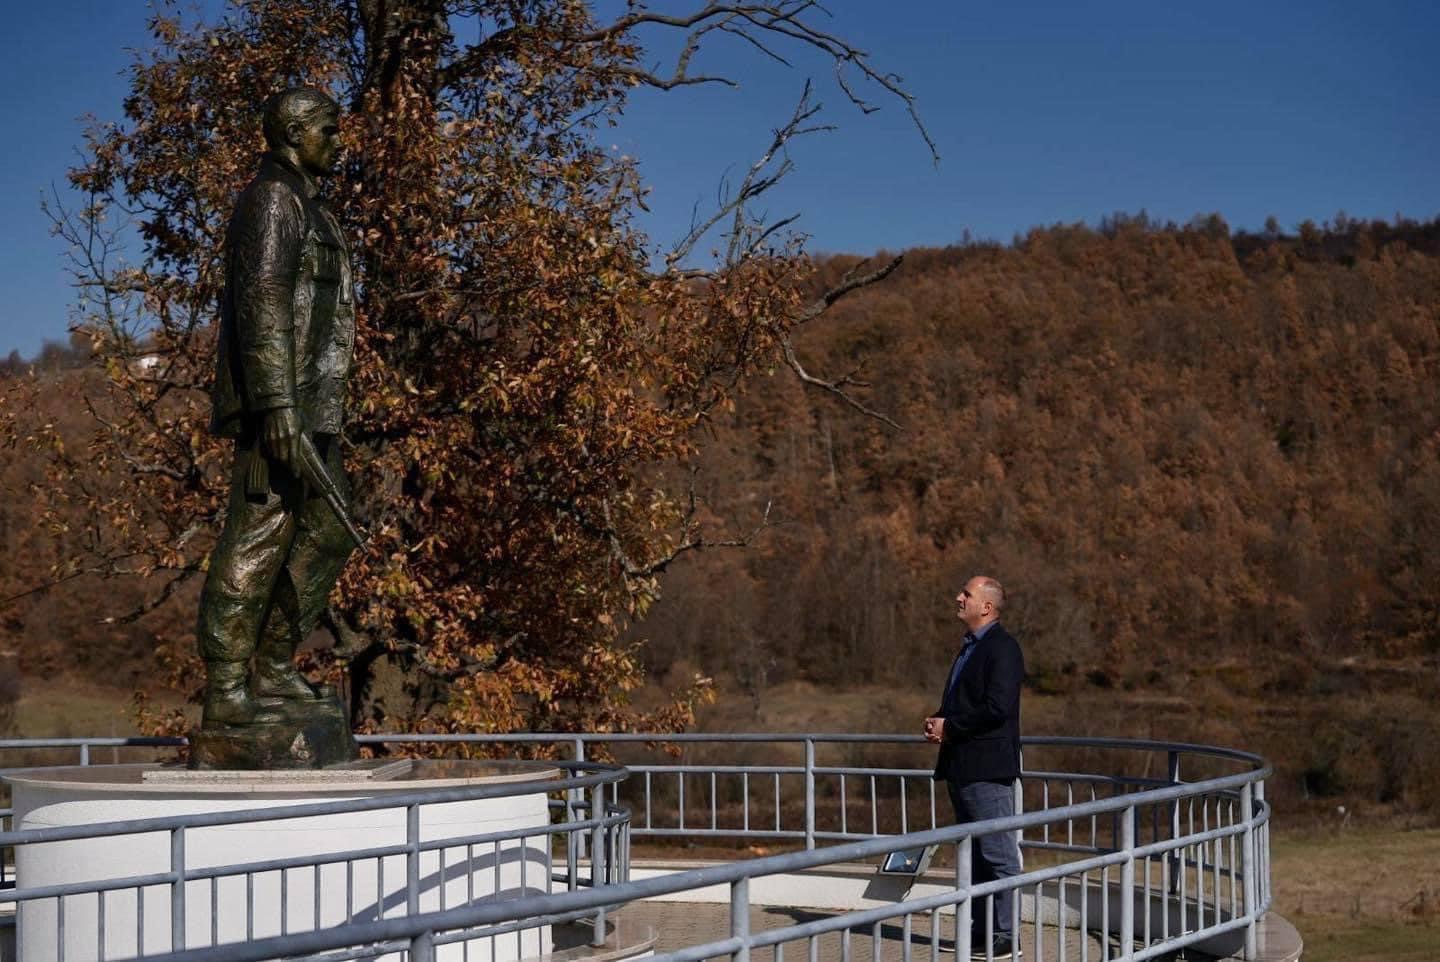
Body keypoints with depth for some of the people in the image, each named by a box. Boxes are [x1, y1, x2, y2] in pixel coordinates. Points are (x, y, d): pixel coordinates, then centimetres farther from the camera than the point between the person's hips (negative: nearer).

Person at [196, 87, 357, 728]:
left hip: (311, 409, 11)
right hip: (280, 410, -11)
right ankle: (225, 695, -7)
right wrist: (277, 405, -26)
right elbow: (261, 304, -20)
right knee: (256, 545, -9)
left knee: (325, 536, 13)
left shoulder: (305, 206, 23)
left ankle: (273, 668, 19)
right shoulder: (273, 198, -10)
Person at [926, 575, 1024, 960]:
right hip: (963, 768, 10)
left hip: (987, 766, -10)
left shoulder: (1002, 648, -13)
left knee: (998, 854, -5)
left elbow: (998, 707, -22)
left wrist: (950, 728, -14)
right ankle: (980, 929, 21)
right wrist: (938, 721, 7)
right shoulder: (970, 647, 18)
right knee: (974, 854, 14)